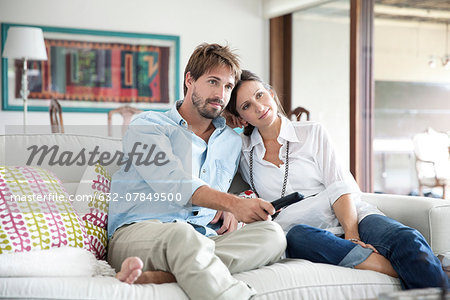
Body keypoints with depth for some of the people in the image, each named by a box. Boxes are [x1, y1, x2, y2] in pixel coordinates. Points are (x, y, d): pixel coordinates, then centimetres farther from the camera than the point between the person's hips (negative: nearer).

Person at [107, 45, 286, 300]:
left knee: (272, 233, -25)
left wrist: (227, 213, 6)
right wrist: (232, 203, -24)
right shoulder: (148, 126, 7)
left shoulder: (232, 141, 25)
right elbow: (175, 183, -11)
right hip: (138, 232, -5)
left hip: (203, 240, 5)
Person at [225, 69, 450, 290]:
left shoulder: (312, 133, 12)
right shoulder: (242, 150, 13)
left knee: (407, 240, -30)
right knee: (297, 235, -38)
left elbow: (341, 188, 0)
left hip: (346, 217, 1)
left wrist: (352, 233, -16)